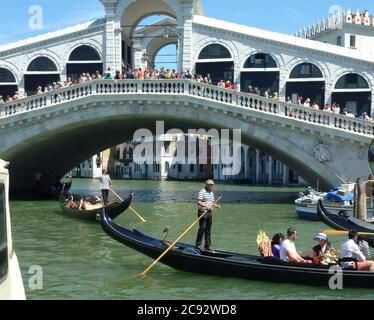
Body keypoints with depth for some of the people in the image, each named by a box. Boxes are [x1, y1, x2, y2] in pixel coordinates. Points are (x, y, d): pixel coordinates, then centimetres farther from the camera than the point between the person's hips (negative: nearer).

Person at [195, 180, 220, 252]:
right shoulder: (202, 192, -11)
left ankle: (207, 246, 14)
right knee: (202, 228, -10)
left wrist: (216, 206, 3)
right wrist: (206, 206, -28)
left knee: (208, 230, 9)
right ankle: (198, 245, -1)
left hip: (209, 213, 8)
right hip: (202, 213, -8)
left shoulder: (211, 193, 16)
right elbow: (198, 202, -19)